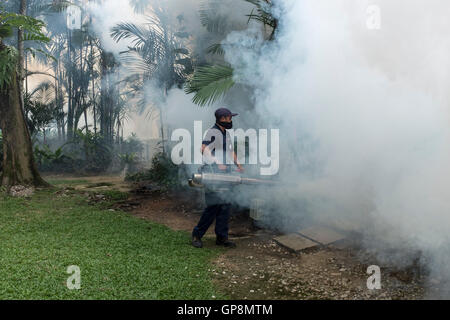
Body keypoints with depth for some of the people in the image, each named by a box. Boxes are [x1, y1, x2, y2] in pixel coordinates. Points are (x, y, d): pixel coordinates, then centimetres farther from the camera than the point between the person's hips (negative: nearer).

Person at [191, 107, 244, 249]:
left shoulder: (226, 133, 19)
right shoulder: (212, 133, -11)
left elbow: (231, 150, 30)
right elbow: (204, 150, -23)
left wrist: (237, 163, 15)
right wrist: (218, 163, -24)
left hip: (225, 173, 9)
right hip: (213, 173, -9)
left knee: (226, 205, 7)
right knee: (213, 205, -10)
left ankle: (222, 237, 15)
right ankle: (197, 234, 5)